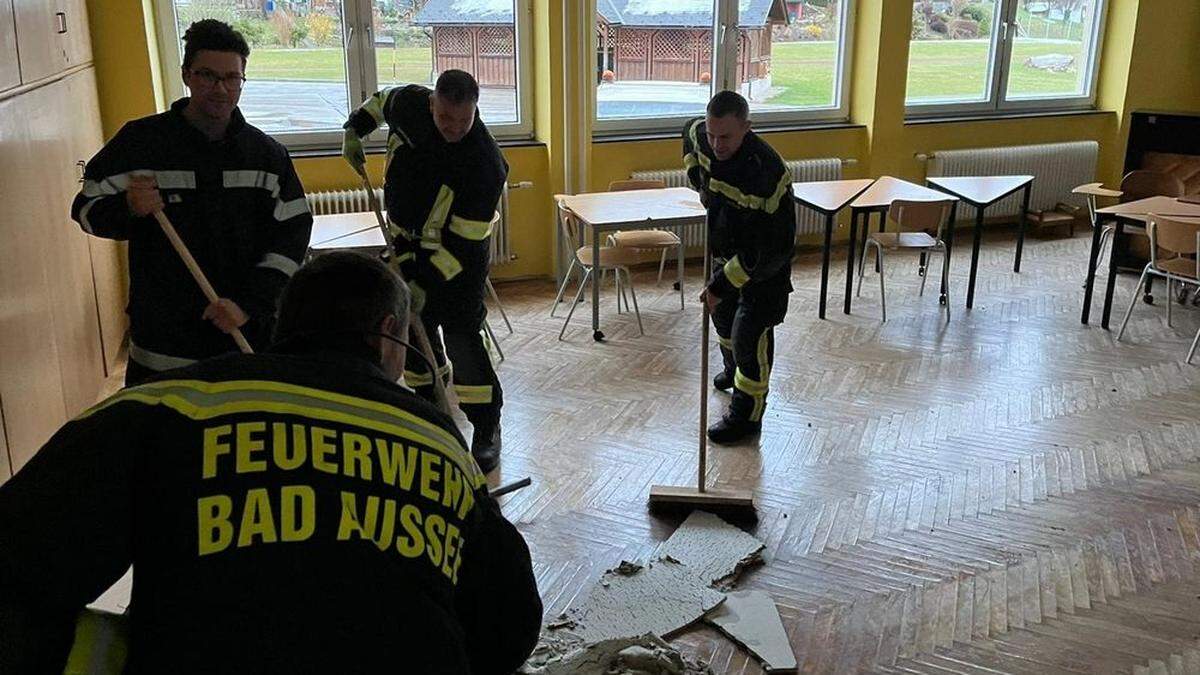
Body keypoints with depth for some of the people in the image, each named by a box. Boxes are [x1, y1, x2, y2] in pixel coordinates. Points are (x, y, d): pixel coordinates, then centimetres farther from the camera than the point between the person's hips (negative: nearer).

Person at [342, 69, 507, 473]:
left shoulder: (484, 163, -30)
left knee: (461, 337, -11)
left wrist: (425, 284, -29)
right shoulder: (409, 103, -14)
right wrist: (354, 130, 5)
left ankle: (486, 431, 2)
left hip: (460, 254, -6)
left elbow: (463, 240, -27)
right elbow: (381, 101, 14)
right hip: (409, 244, 6)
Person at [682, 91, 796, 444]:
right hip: (725, 250, 8)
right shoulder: (700, 134, -17)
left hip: (764, 266, -8)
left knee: (750, 335, -9)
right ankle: (733, 370, 53)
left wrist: (722, 284, -32)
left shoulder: (768, 173, -38)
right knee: (723, 314, 25)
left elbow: (772, 249, -35)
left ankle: (747, 415, 6)